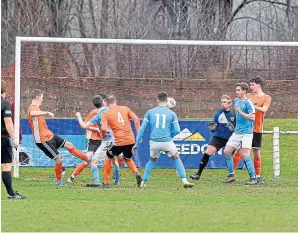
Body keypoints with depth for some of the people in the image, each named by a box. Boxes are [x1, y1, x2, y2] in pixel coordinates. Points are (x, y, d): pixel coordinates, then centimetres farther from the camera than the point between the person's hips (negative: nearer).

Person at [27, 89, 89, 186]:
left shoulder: (36, 108, 14)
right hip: (43, 140, -10)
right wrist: (47, 112, -46)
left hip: (49, 136, 10)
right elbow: (32, 113, -46)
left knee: (68, 145, 14)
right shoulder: (32, 108, -19)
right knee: (58, 159, -6)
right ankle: (59, 181, 10)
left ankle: (88, 159, 26)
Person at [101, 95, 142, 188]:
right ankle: (137, 173, 2)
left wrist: (103, 135, 7)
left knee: (109, 159, 22)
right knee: (128, 159, 29)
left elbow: (104, 128, -15)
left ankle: (106, 182, 20)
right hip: (130, 140, 4)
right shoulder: (125, 108, 8)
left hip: (118, 142, -3)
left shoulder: (106, 114, -1)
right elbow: (136, 119, -2)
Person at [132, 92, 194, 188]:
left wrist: (137, 143, 12)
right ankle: (184, 181, 9)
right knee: (176, 159, 19)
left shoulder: (150, 112, 8)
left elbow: (142, 129, 7)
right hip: (167, 141, -1)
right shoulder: (172, 113, 6)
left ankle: (143, 182, 20)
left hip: (154, 142, 1)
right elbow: (177, 131, 2)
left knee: (152, 160, 26)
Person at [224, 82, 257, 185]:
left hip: (246, 133, -8)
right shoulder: (236, 101, 13)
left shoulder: (248, 103, -11)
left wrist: (240, 112, -19)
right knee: (226, 152, 3)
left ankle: (253, 178, -10)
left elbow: (252, 117, -20)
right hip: (237, 132, 8)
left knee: (245, 155, -16)